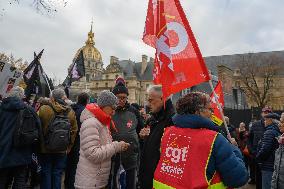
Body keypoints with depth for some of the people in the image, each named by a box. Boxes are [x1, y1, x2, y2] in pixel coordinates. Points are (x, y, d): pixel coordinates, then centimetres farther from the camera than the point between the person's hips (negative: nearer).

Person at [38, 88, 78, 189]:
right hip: (62, 151, 2)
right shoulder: (71, 112, -6)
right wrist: (69, 147, 11)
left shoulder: (43, 109, -14)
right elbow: (74, 131, -1)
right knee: (57, 174, 14)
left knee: (45, 174, 14)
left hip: (45, 149, -1)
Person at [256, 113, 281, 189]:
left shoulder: (269, 132, -17)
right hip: (275, 165, 9)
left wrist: (258, 157, -6)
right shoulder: (278, 132, 8)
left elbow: (264, 149, -23)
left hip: (268, 166, -9)